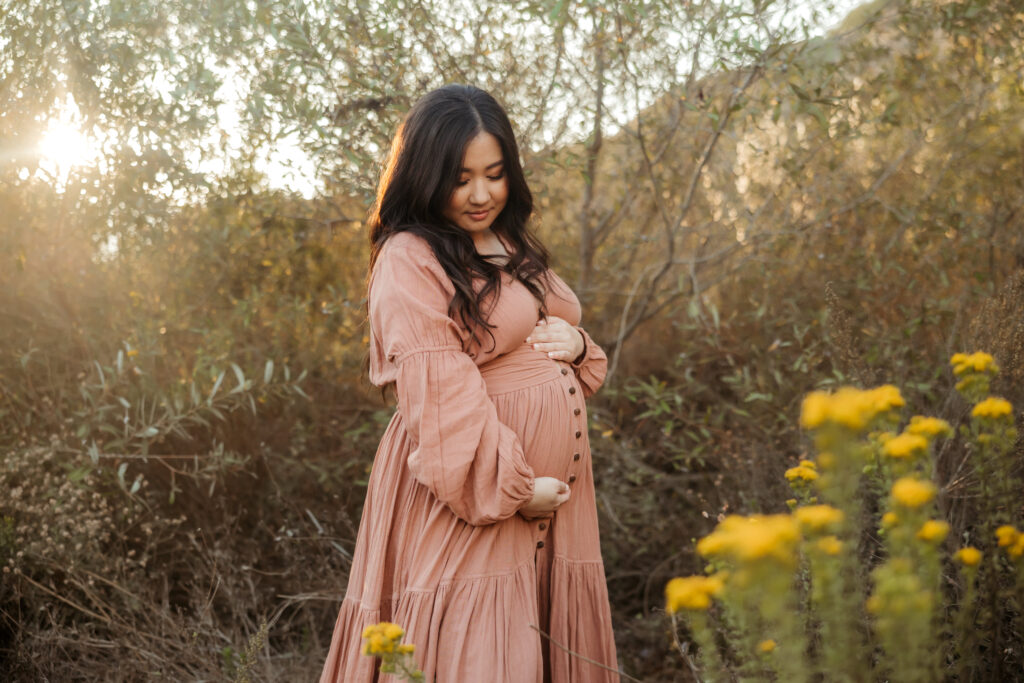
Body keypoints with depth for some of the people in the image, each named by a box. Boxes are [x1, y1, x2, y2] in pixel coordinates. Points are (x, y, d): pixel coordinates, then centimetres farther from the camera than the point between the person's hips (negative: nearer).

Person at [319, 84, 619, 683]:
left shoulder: (516, 247, 16)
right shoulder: (410, 259, -9)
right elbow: (439, 394, -17)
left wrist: (576, 344, 1)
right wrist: (511, 487, -19)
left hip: (555, 486, 8)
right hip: (473, 487, -8)